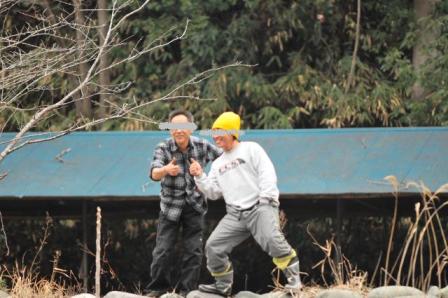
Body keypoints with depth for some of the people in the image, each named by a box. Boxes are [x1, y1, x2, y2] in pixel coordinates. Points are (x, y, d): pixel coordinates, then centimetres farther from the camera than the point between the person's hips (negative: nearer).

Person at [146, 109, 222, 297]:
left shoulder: (202, 146, -9)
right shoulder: (163, 148, -15)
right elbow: (154, 173, -32)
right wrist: (166, 170, -53)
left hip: (195, 206, 1)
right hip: (171, 206, -1)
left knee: (194, 250, 1)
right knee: (163, 250, -4)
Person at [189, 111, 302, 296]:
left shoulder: (251, 149, 5)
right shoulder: (218, 164, 24)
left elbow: (267, 174, -5)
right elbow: (213, 192, 18)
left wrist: (265, 198, -17)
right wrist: (200, 177, 4)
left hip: (260, 207, -6)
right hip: (235, 215, 6)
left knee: (271, 239, -32)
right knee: (213, 246, -4)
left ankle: (293, 278, -22)